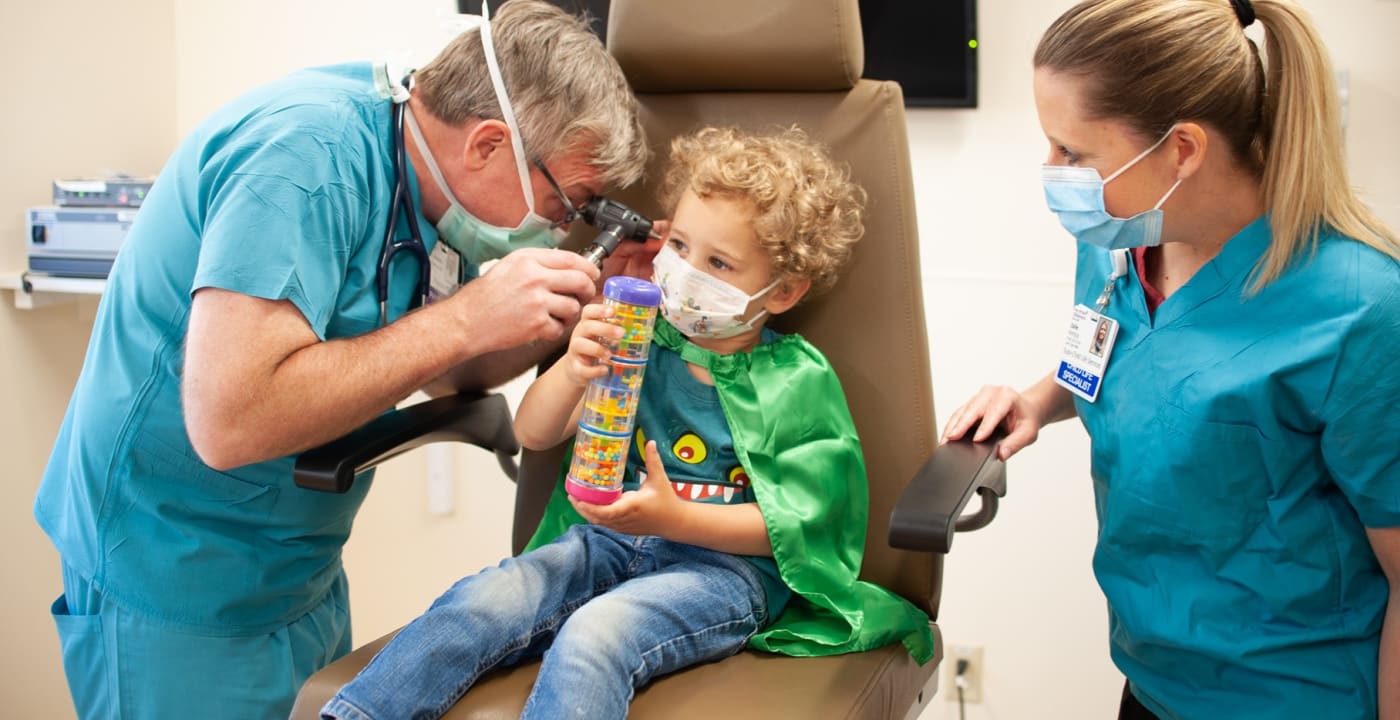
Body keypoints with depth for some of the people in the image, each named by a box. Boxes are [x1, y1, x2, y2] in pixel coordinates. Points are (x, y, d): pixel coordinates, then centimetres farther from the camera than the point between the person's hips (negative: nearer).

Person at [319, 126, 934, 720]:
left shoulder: (798, 381, -1)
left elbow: (786, 526, -6)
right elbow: (532, 435, 5)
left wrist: (675, 518, -21)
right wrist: (570, 373, -17)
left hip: (723, 564, -4)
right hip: (607, 541, 4)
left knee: (594, 634, -34)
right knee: (485, 598, -24)